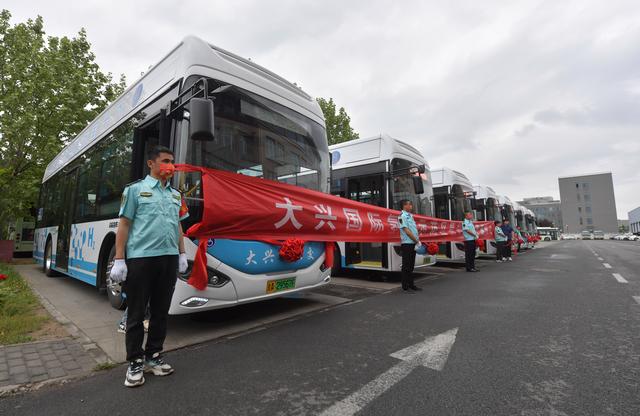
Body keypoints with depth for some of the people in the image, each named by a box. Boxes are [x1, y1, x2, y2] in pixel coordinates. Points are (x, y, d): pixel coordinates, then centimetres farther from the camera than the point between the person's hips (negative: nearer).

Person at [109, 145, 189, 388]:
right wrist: (119, 259, -7)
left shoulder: (176, 195, 15)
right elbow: (124, 225, -2)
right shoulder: (135, 189, 2)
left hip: (169, 258, 5)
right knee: (136, 314, 6)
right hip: (140, 258, -4)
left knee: (161, 312, 12)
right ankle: (135, 362, 20)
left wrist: (182, 253, 13)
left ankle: (153, 356, 26)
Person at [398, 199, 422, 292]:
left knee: (411, 265, 14)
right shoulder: (402, 216, -11)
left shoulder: (410, 216, 16)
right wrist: (417, 241, -13)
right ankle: (405, 287, 5)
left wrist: (418, 241, 5)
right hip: (407, 244, -8)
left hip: (413, 243, 9)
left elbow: (414, 230, 17)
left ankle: (411, 284, 23)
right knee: (406, 266, -2)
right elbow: (407, 231, -17)